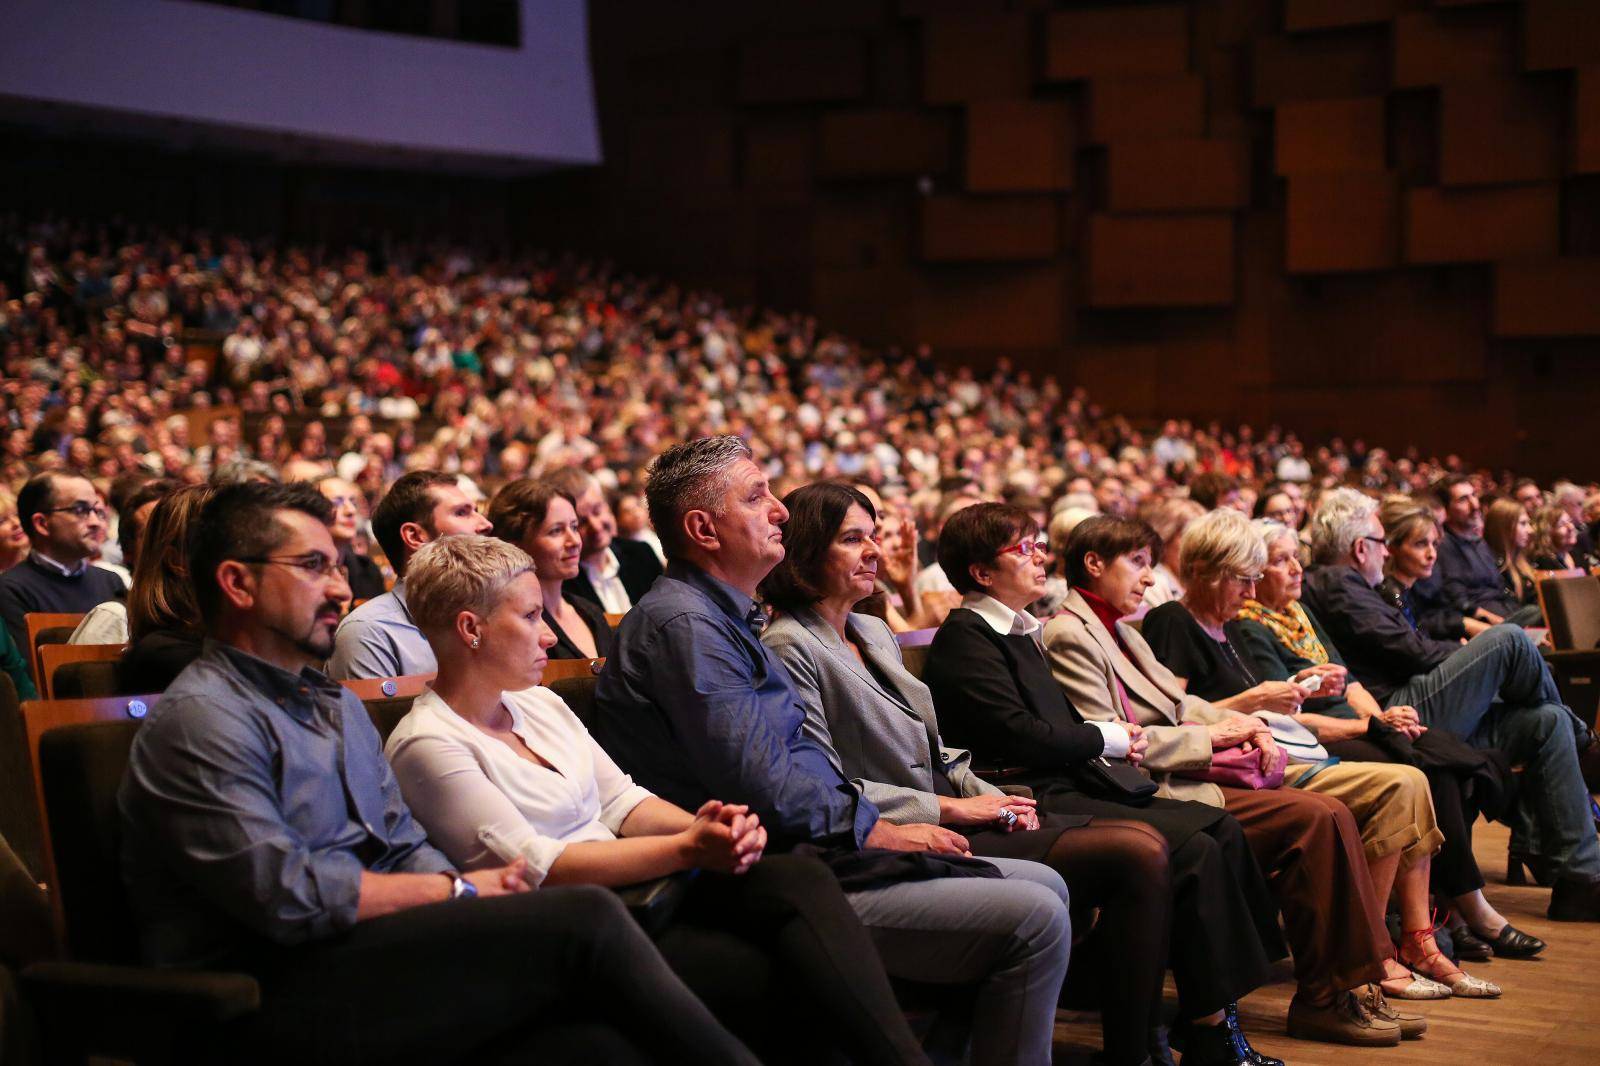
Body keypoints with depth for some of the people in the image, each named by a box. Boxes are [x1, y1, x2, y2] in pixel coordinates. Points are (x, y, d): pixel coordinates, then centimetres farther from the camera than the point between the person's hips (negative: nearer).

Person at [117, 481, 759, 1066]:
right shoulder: (198, 720, -7)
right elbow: (288, 894, -16)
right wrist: (459, 891, -7)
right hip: (277, 1007, -8)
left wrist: (482, 899, -4)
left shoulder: (338, 705, 24)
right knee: (585, 918, -21)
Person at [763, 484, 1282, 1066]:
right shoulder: (790, 647, -8)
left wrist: (991, 796, 3)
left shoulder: (873, 633, 19)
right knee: (1139, 854, -20)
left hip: (958, 811, 9)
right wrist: (950, 808, -14)